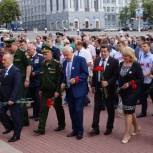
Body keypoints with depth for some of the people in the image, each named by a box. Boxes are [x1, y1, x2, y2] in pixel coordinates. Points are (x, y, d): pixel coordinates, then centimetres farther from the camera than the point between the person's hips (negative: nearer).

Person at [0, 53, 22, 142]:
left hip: (13, 98, -7)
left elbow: (17, 87, -20)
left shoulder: (16, 71, -15)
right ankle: (10, 127, 32)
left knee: (15, 116, 4)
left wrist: (12, 99, -23)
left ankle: (17, 135, 18)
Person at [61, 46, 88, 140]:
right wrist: (63, 83, 1)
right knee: (72, 111, 8)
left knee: (78, 110, -7)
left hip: (79, 90, -6)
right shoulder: (65, 62, 12)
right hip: (69, 90, 6)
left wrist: (76, 79, -21)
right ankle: (75, 129, 19)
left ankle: (80, 131, 7)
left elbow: (86, 73, -10)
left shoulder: (80, 60, -6)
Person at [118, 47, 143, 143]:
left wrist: (130, 83, -19)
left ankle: (127, 134, 0)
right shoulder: (121, 64, 3)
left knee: (128, 111, -8)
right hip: (123, 91, 6)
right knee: (130, 110, 17)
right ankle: (136, 128, 38)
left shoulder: (136, 65, -12)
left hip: (133, 91, -6)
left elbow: (141, 79, -12)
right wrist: (120, 85, -2)